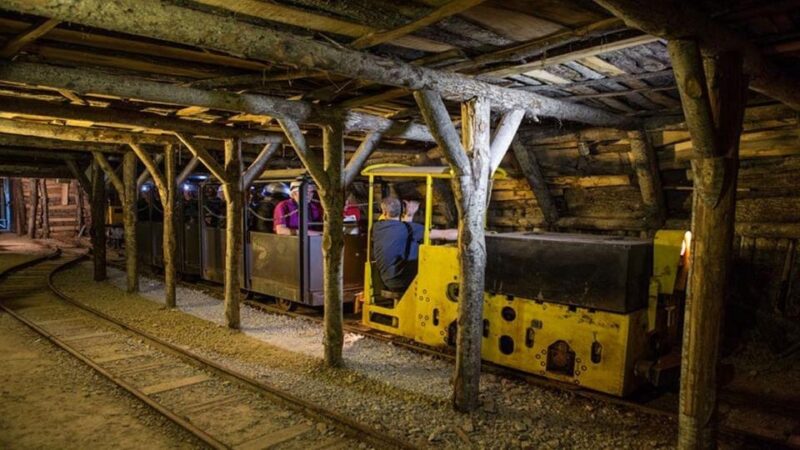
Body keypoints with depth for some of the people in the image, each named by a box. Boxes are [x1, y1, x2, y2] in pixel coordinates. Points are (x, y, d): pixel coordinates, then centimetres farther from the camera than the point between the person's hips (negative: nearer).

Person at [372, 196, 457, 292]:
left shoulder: (376, 228, 3)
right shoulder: (407, 228, -15)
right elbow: (444, 234, -13)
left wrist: (409, 215, 21)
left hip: (388, 282, 7)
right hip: (405, 283, -7)